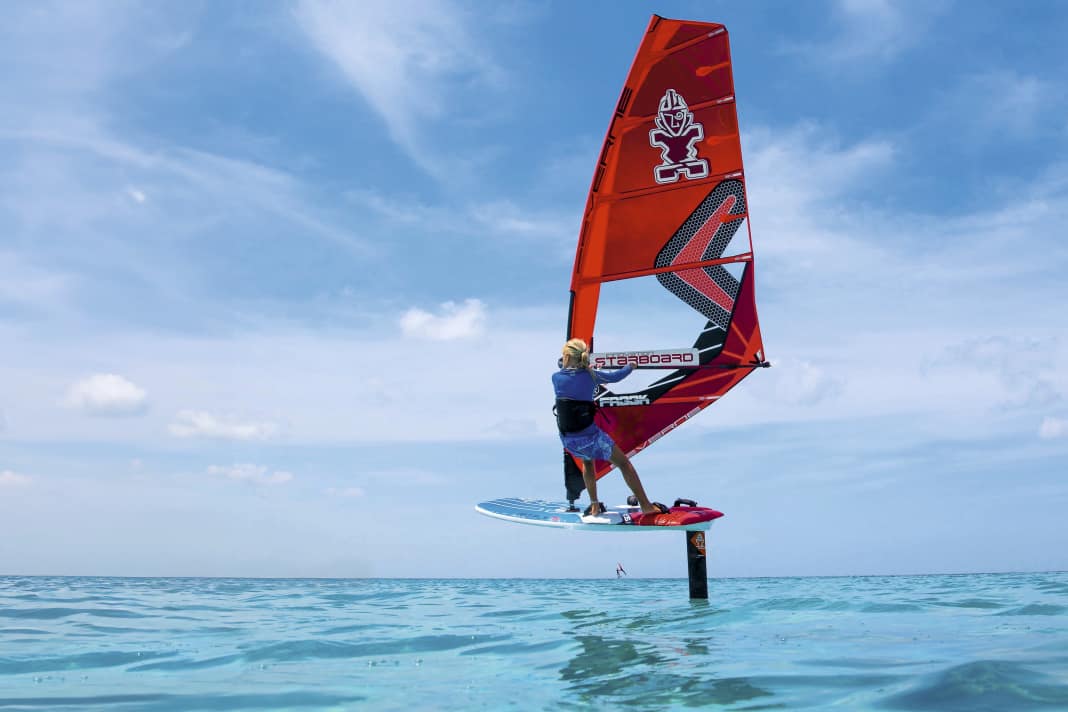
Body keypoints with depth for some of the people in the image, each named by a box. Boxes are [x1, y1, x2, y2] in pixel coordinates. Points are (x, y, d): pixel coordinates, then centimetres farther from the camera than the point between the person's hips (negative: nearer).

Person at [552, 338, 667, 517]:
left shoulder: (556, 377, -3)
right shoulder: (590, 375, -6)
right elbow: (615, 376, 10)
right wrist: (630, 366, 29)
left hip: (568, 440, 3)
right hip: (590, 436, -3)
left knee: (587, 461, 33)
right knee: (624, 463, 11)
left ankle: (594, 506, 32)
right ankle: (646, 506, 12)